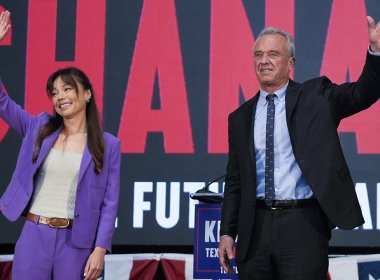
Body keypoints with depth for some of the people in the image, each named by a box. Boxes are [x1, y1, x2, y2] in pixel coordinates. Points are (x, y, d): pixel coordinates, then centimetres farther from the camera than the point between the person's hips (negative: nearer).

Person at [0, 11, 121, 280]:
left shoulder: (108, 145, 2)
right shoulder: (39, 129, 8)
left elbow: (110, 202, 0)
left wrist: (100, 249, -8)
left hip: (76, 240, -2)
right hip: (34, 235, 2)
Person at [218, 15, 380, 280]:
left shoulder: (316, 96, 6)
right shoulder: (240, 118, 14)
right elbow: (235, 181, 15)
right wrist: (227, 233, 8)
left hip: (303, 225, -3)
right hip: (256, 226, 3)